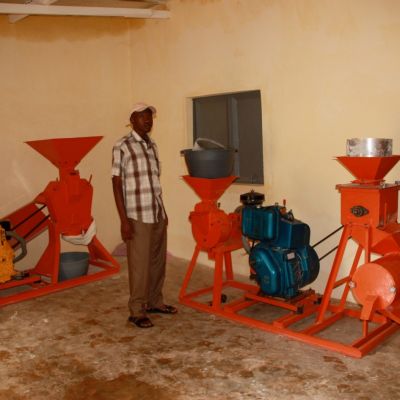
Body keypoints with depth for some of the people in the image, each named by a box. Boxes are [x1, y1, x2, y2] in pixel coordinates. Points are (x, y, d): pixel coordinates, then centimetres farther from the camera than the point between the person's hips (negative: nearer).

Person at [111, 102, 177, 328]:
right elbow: (117, 185, -10)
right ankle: (137, 311, 10)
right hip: (138, 217, -7)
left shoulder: (153, 146, 13)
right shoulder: (122, 147, -7)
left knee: (158, 262, 13)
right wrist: (124, 220, -15)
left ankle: (155, 302, 28)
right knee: (140, 265, -1)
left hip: (158, 214, 7)